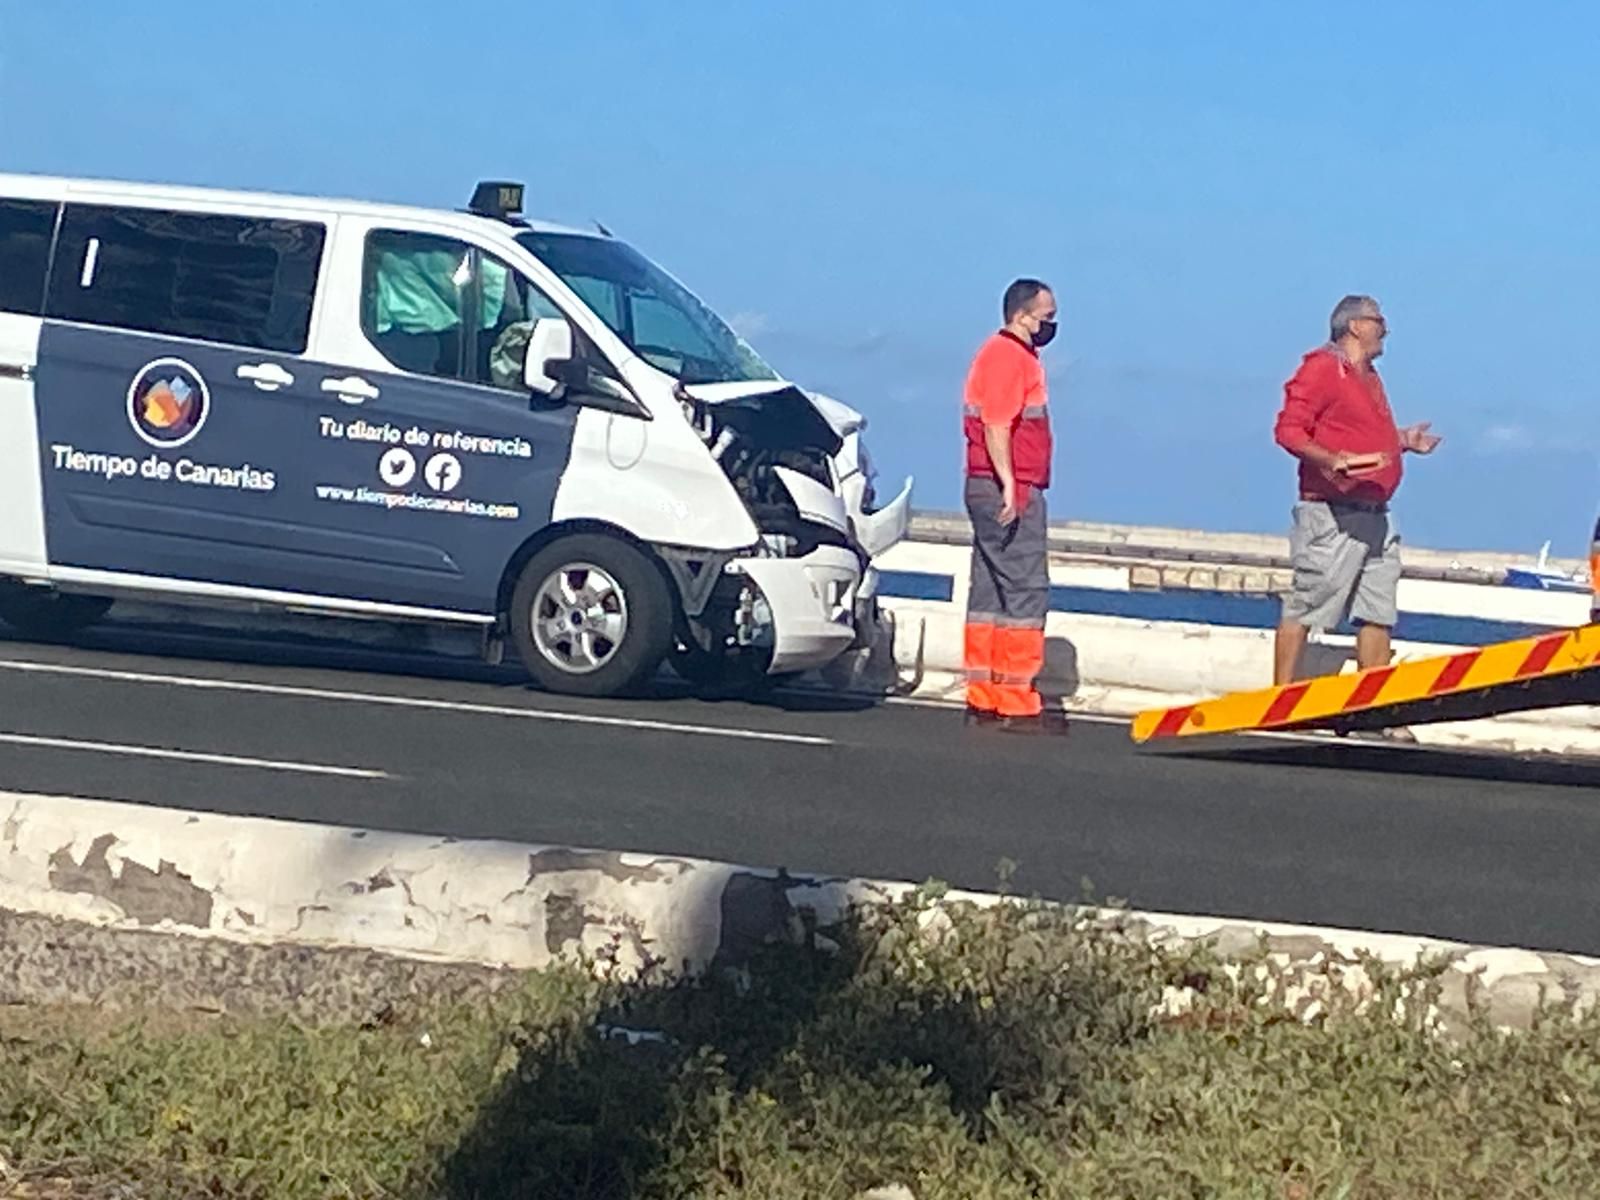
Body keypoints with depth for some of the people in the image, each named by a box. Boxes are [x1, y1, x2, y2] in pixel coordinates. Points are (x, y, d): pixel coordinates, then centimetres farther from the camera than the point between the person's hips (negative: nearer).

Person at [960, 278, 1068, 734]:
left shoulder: (1012, 355, 20)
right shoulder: (1008, 356, -12)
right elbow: (995, 424, -22)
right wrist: (1009, 484, -26)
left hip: (1003, 491, 11)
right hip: (1009, 491, -11)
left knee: (990, 592, 10)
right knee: (1026, 592, -10)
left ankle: (983, 699, 13)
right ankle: (1017, 704, -11)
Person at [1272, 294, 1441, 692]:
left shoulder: (1369, 377, 21)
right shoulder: (1322, 368, -7)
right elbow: (1288, 430, -17)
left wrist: (1403, 440, 16)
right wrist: (1329, 460, -30)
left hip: (1375, 516, 9)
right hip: (1332, 514, -9)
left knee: (1378, 614, 9)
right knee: (1306, 610, -7)